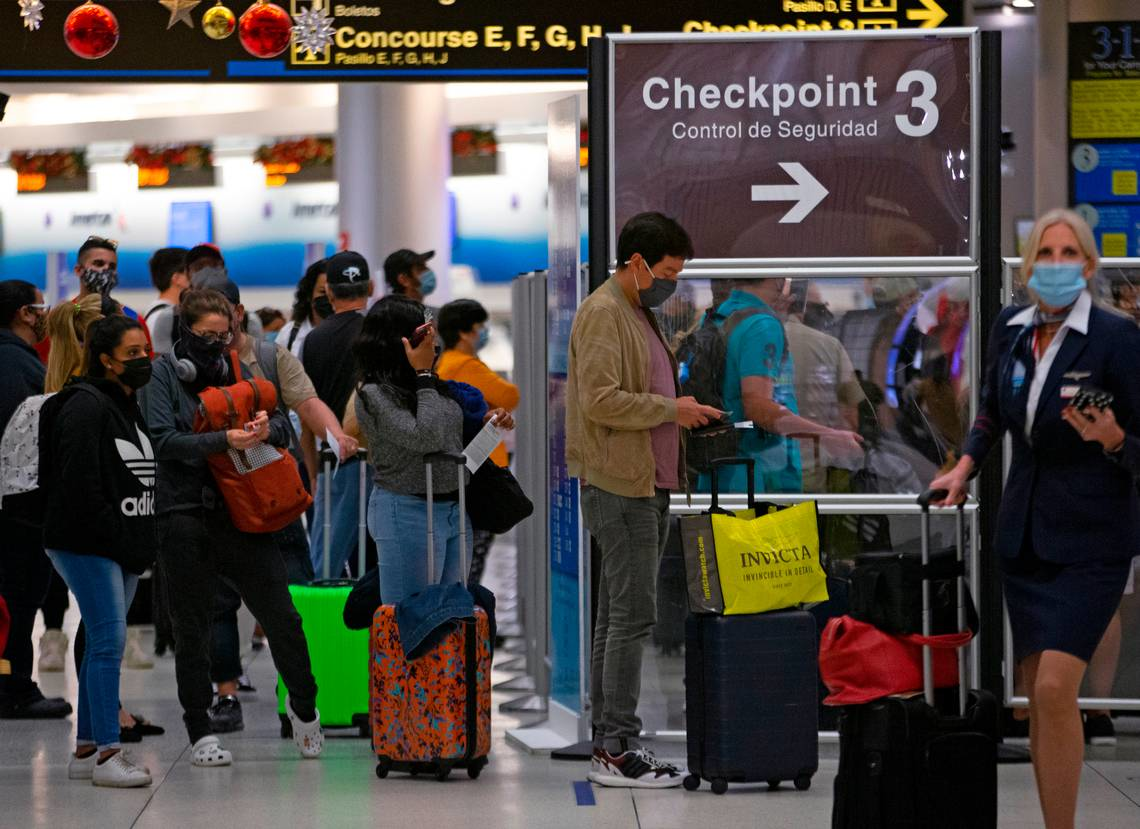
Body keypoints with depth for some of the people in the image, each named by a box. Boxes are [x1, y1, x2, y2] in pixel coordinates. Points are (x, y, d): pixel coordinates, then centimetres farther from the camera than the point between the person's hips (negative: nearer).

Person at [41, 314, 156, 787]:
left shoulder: (128, 407, 17)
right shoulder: (86, 406, -12)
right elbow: (79, 482, -19)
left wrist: (141, 544, 11)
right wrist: (114, 535, -19)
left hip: (123, 548, 9)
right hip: (88, 546, -9)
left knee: (102, 643, 11)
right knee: (110, 640, -12)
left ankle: (85, 751, 16)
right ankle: (107, 755, -12)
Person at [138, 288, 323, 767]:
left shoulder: (234, 371, 12)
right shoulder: (162, 373, -1)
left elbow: (284, 429, 11)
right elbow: (163, 440, -14)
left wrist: (267, 427, -13)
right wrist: (223, 440, -25)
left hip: (241, 511, 3)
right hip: (184, 516, -3)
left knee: (281, 616, 1)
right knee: (192, 629, 4)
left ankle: (303, 702, 23)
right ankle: (199, 731, 12)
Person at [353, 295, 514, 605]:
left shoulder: (434, 384, 9)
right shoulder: (374, 394, -13)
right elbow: (424, 439, -22)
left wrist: (486, 422, 4)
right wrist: (424, 375, -15)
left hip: (455, 510, 8)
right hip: (408, 512, -8)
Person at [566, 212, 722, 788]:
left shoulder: (640, 314, 20)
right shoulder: (602, 313, -12)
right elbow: (600, 399, -21)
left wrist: (684, 415, 11)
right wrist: (670, 409, -15)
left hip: (646, 487, 10)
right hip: (619, 486, -10)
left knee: (617, 618, 11)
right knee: (633, 616, -11)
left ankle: (608, 744, 14)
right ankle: (618, 749, -9)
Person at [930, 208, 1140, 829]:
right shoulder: (1010, 329, 4)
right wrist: (966, 464, 10)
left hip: (1089, 538, -6)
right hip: (1024, 532, 6)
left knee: (1054, 689, -17)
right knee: (1037, 693, 8)